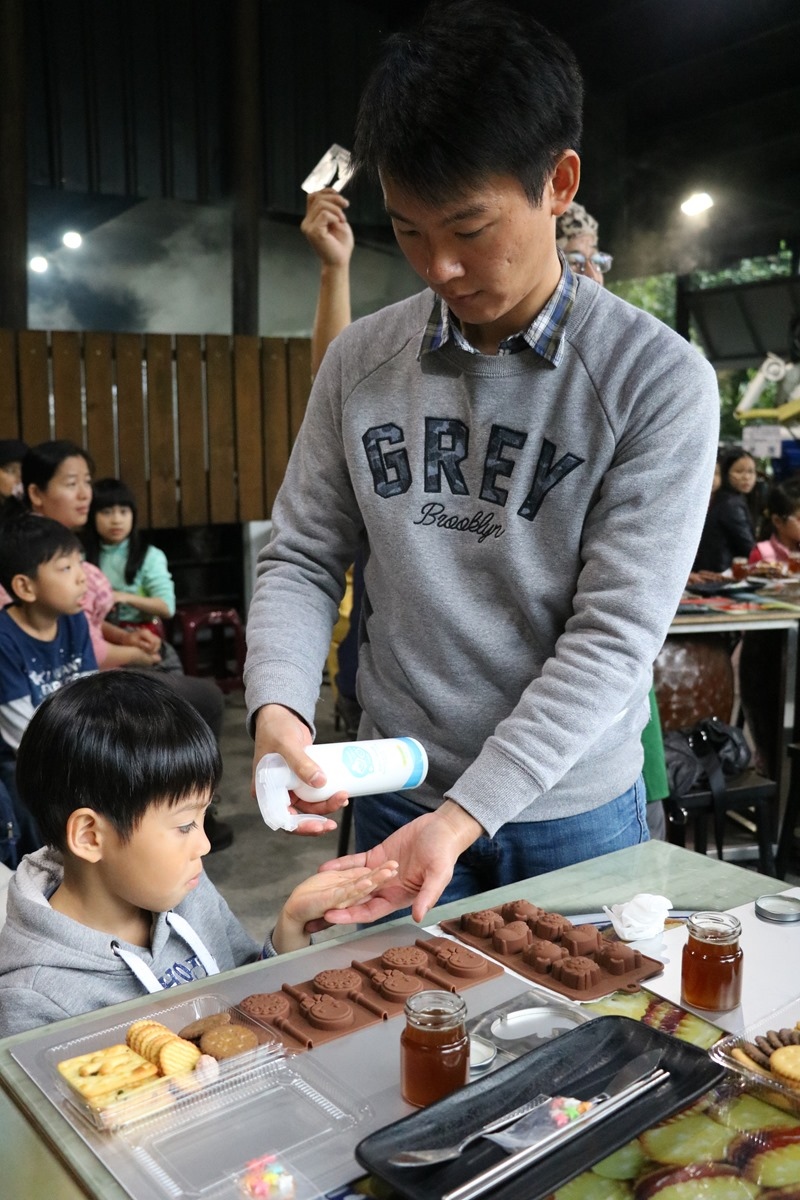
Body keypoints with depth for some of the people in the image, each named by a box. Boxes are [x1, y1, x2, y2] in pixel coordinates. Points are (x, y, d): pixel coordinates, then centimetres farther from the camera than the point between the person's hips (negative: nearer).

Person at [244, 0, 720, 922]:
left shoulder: (659, 381, -14)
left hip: (574, 813, -2)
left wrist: (467, 815, -22)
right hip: (397, 798, 2)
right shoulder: (361, 362, -3)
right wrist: (277, 706, -17)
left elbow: (615, 636, -17)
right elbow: (302, 558, 2)